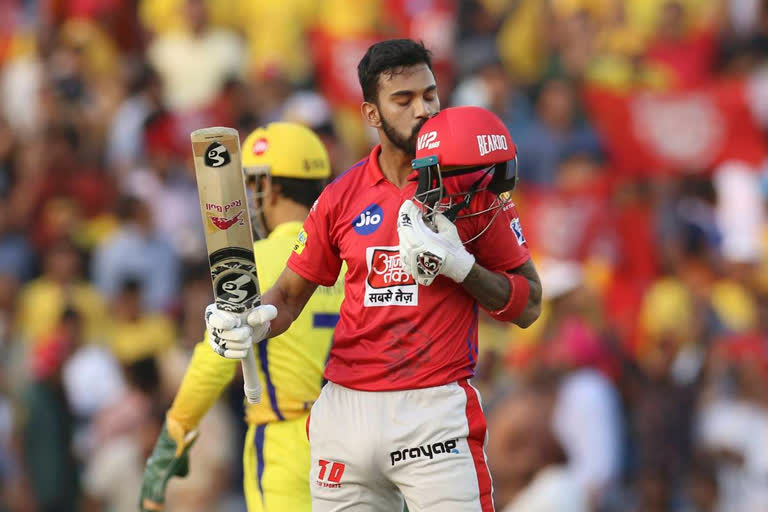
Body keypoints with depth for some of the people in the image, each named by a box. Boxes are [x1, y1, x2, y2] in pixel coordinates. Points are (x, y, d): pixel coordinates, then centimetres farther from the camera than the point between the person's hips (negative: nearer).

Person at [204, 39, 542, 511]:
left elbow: (528, 306, 1)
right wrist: (249, 326, -9)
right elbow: (289, 295, 13)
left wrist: (458, 264, -14)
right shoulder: (342, 197, 8)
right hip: (347, 413, 3)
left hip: (436, 414, -3)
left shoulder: (472, 187, 1)